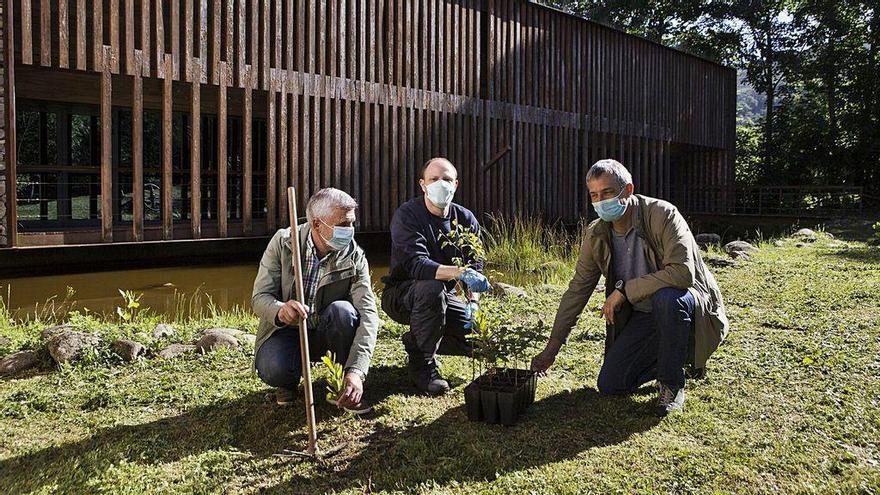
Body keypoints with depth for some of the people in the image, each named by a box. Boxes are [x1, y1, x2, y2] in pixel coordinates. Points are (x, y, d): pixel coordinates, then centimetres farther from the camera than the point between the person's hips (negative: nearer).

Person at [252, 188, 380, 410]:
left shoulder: (354, 256, -14)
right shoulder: (283, 242, -13)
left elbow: (368, 312, -23)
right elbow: (259, 296, -14)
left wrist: (356, 371, -37)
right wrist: (280, 310, -42)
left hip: (324, 331, 1)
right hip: (285, 329, -1)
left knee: (344, 310, -32)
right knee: (273, 370, -32)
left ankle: (346, 384, -10)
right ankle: (288, 381, 7)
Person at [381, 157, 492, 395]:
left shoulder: (465, 219, 0)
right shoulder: (407, 215, -18)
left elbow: (475, 266, -4)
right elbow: (416, 264, -32)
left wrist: (473, 303, -23)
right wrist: (460, 272, -46)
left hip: (445, 296, 5)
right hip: (402, 295, -5)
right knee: (431, 288, -38)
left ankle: (416, 340, 13)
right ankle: (421, 362, -16)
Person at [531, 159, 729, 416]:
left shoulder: (662, 214, -22)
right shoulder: (596, 235, -5)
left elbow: (683, 273, -35)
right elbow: (577, 291, -1)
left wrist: (624, 290, -28)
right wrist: (552, 348, -2)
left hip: (690, 304, -5)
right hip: (644, 315, 5)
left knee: (666, 298, -40)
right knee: (609, 385, -4)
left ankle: (673, 384, -15)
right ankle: (673, 355, 22)